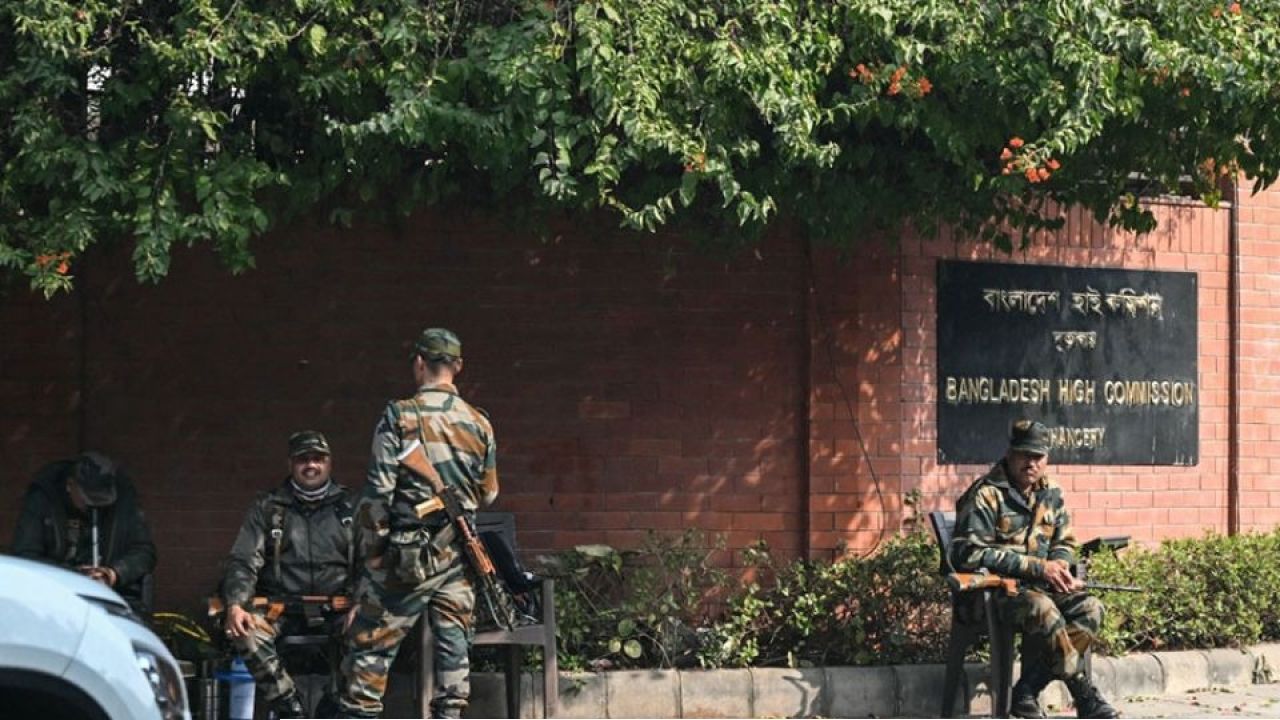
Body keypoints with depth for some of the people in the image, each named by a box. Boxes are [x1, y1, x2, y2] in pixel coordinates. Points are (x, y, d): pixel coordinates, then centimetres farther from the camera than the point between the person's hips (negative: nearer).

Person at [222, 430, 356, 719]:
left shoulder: (350, 507, 12)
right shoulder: (267, 507, 12)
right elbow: (243, 562, 5)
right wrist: (236, 605, -14)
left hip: (336, 608, 0)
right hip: (280, 608, 0)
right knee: (246, 632, -31)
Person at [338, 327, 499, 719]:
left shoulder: (400, 416, -8)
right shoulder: (479, 424, 6)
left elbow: (378, 491, -11)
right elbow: (488, 494, 14)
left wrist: (370, 550, -4)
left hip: (407, 553, -4)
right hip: (458, 554, 4)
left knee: (371, 645, 2)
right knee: (453, 644, 7)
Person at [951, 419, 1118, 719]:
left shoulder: (1051, 495, 12)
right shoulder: (986, 494, -10)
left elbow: (1065, 543, 23)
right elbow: (970, 553, -19)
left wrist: (1060, 565, -5)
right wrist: (1038, 567, -18)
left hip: (1040, 585, 7)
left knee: (1090, 608, -19)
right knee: (1043, 610, -35)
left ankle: (1028, 690, -20)